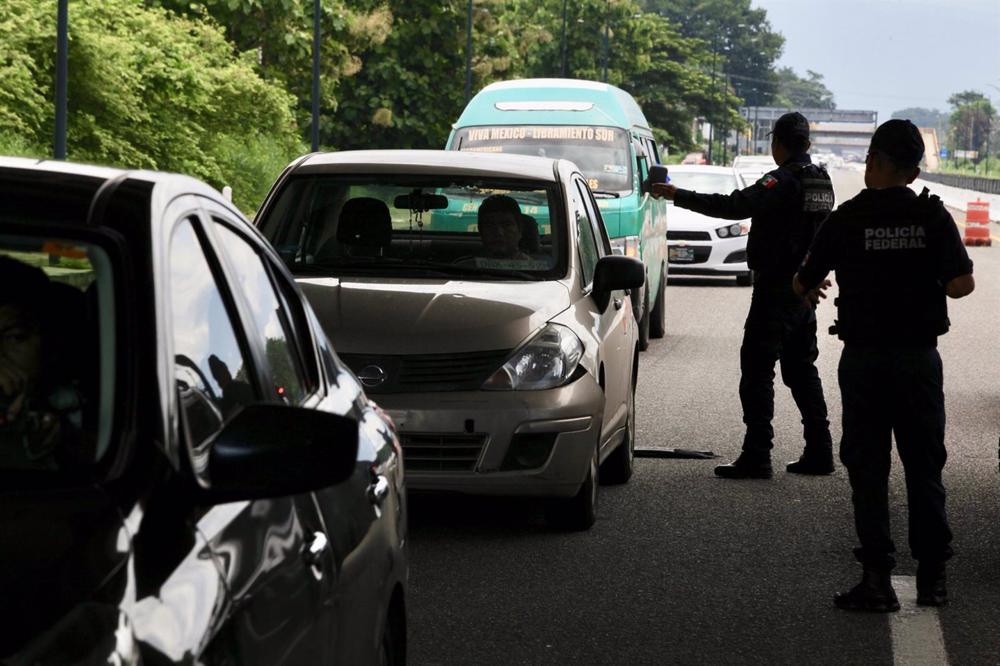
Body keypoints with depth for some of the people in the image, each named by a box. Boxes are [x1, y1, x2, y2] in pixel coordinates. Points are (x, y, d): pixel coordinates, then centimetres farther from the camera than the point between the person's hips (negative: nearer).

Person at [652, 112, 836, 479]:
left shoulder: (783, 182, -17)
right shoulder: (820, 181, 10)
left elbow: (734, 207, -27)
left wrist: (677, 196, -24)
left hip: (776, 289, -9)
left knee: (757, 369, -5)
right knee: (801, 368, 15)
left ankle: (756, 455, -8)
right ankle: (819, 452, 16)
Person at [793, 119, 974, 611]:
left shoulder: (846, 219, -6)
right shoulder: (932, 216, -5)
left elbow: (803, 283, 2)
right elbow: (961, 284, -12)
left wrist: (811, 286, 26)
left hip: (864, 357, -1)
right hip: (919, 356, 2)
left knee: (867, 469, 4)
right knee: (924, 466, 12)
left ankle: (877, 578, 0)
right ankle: (932, 576, 15)